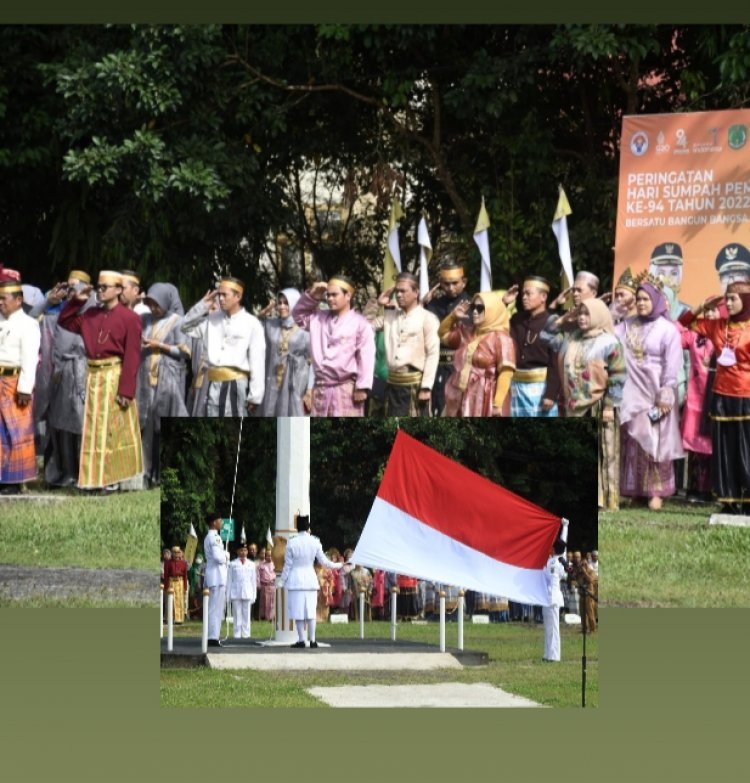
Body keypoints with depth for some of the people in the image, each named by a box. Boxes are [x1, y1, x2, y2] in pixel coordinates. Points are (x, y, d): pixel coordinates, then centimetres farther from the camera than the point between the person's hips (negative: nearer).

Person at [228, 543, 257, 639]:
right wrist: (229, 595, 0)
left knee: (246, 615, 1)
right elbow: (230, 580, 5)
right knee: (237, 614, -1)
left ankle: (246, 633, 5)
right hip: (236, 593, -1)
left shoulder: (251, 565, 10)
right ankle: (237, 634, 1)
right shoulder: (233, 564, 5)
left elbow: (254, 580, 11)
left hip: (247, 593, 1)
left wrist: (254, 595, 7)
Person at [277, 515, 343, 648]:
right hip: (310, 579, 2)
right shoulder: (315, 542, -2)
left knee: (298, 612, 1)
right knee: (311, 611, 6)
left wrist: (282, 581, 7)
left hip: (296, 580, -2)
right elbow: (324, 561, 4)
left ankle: (301, 640, -1)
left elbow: (288, 565, -3)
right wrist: (338, 565, 21)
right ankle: (312, 640, 5)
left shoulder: (291, 543, -7)